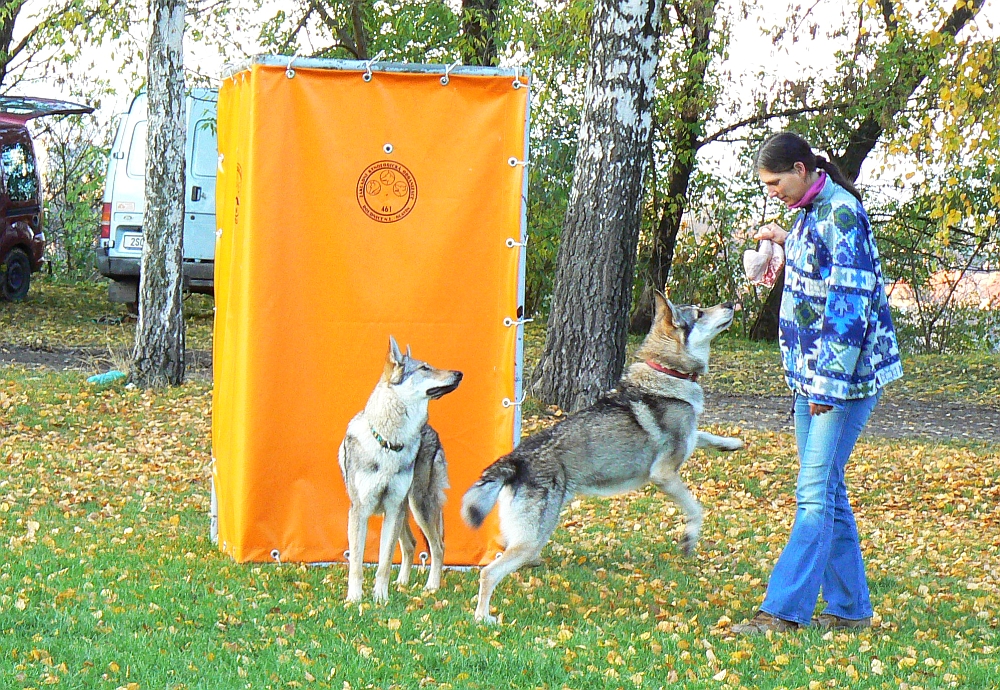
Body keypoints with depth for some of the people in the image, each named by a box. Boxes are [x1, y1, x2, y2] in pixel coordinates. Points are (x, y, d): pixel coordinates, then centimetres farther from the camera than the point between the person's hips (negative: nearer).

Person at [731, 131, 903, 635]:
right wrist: (785, 240, 17)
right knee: (825, 490, 11)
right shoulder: (811, 212, 12)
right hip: (812, 372, 10)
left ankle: (783, 611, -13)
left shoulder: (840, 212, -16)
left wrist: (829, 383, -21)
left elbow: (849, 303, -21)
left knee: (815, 491, -11)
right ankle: (850, 608, 18)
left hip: (846, 370, -10)